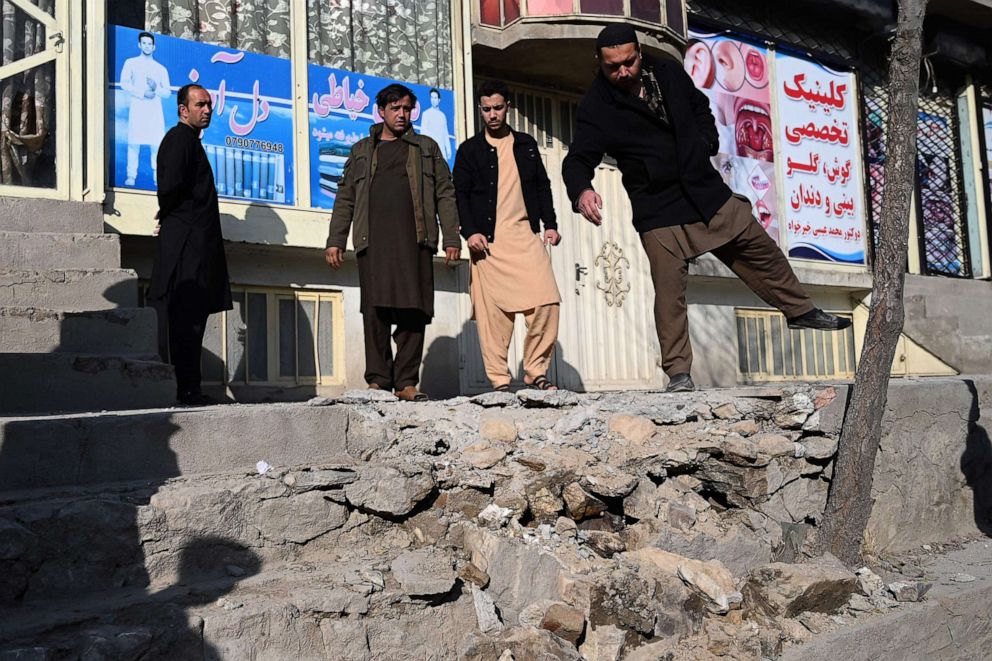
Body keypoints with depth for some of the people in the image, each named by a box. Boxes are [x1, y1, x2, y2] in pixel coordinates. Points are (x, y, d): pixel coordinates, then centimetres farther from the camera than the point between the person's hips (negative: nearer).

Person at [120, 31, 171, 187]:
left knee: (157, 144, -6)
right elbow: (124, 84, 0)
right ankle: (131, 176, -4)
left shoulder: (161, 69, 18)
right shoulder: (131, 63, 12)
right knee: (134, 143, -6)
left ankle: (158, 177, -2)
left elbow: (167, 93, 13)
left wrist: (156, 88, -7)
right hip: (137, 108, -2)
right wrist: (143, 93, -11)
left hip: (155, 111, 2)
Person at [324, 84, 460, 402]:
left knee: (413, 311, -5)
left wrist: (452, 239, 1)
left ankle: (406, 382, -1)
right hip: (373, 241, 0)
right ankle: (378, 380, -2)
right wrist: (335, 241, 5)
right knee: (375, 310, -6)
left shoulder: (427, 149, 19)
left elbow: (445, 195, 11)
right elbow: (345, 198, 16)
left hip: (415, 241, 0)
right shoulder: (361, 151, 21)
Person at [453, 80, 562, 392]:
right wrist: (470, 232, -8)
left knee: (546, 301, -11)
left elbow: (543, 186, 20)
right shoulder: (470, 149, 11)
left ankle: (536, 370, 1)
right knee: (492, 311, -5)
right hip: (488, 239, -2)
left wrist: (550, 224, 9)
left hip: (526, 234, 2)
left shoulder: (526, 144, 19)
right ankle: (499, 380, 0)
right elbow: (459, 194, 5)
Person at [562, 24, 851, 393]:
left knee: (761, 250, 14)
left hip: (707, 192, 5)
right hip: (658, 212, -5)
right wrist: (581, 190, -40)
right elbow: (578, 160, -19)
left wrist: (705, 144, 6)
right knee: (669, 292, -10)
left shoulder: (669, 73, 3)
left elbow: (700, 108, 21)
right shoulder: (596, 107, -11)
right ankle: (678, 373, 1)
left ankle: (800, 310, 35)